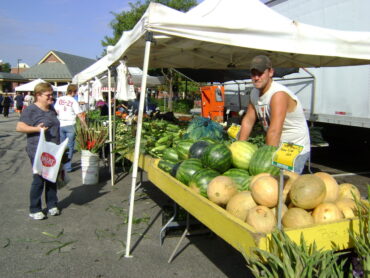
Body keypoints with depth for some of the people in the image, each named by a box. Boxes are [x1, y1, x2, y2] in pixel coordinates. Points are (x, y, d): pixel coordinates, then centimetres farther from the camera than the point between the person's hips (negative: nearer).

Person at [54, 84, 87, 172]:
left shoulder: (59, 99, 4)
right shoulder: (73, 101, -8)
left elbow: (55, 111, 6)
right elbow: (80, 115, -9)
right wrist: (85, 126, -5)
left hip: (60, 125, 4)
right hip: (70, 125, -4)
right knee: (70, 146, 4)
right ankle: (68, 167, 5)